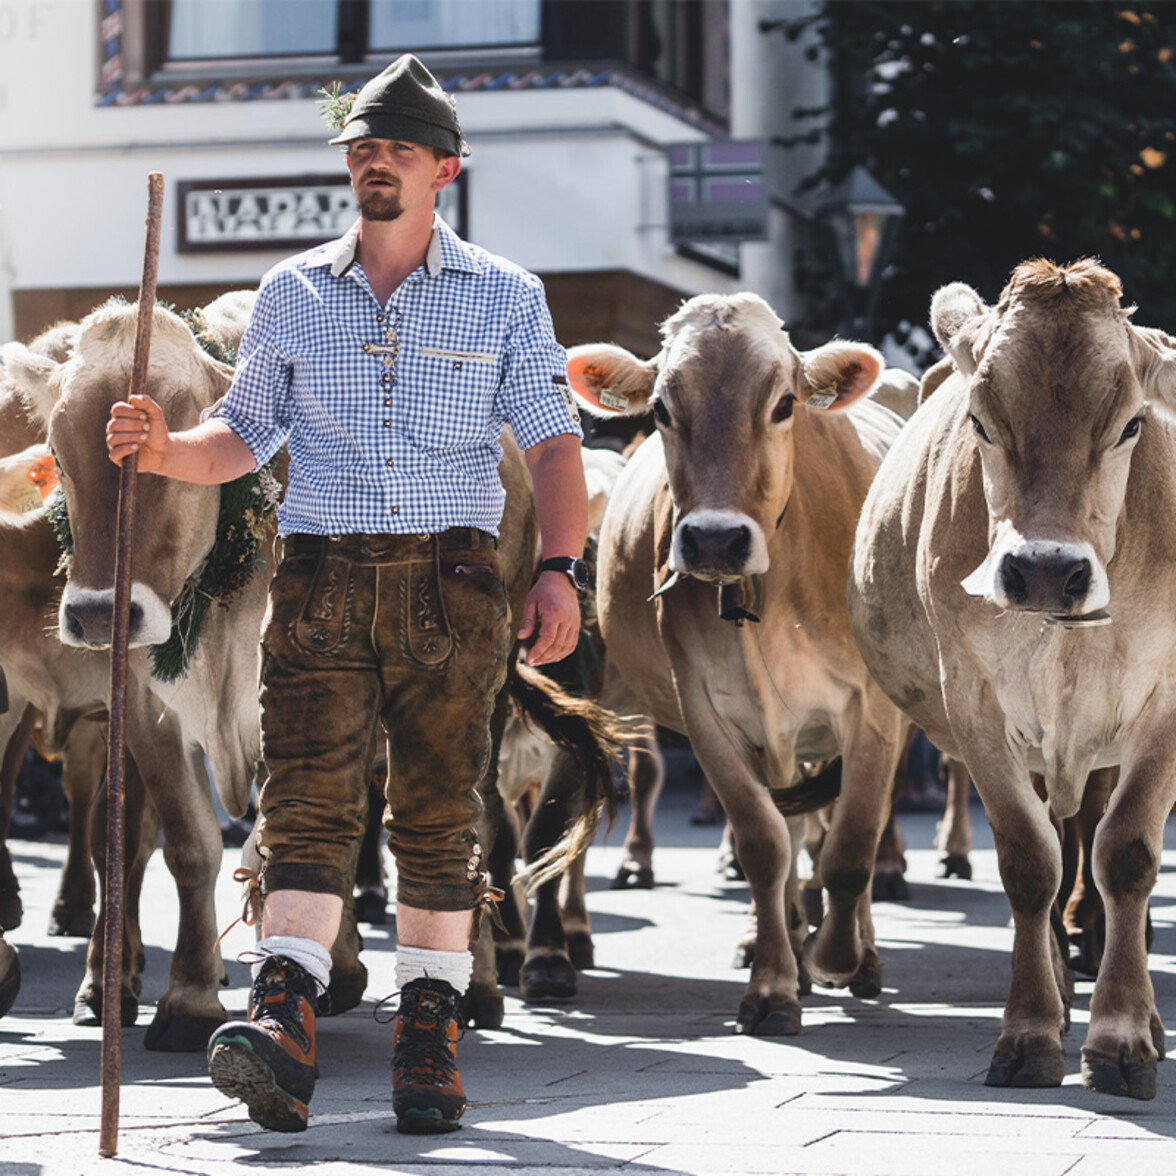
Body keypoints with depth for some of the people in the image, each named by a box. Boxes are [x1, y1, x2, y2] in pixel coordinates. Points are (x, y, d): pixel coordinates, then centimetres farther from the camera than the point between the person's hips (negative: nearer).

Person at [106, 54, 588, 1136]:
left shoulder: (504, 297, 8)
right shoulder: (293, 294, 12)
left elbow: (553, 443, 5)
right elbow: (244, 437, 15)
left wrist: (561, 569, -8)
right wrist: (165, 450, -6)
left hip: (451, 581, -1)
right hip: (321, 579, 1)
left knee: (439, 818, 3)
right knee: (309, 803, -11)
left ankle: (430, 1036, 9)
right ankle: (285, 1022, -20)